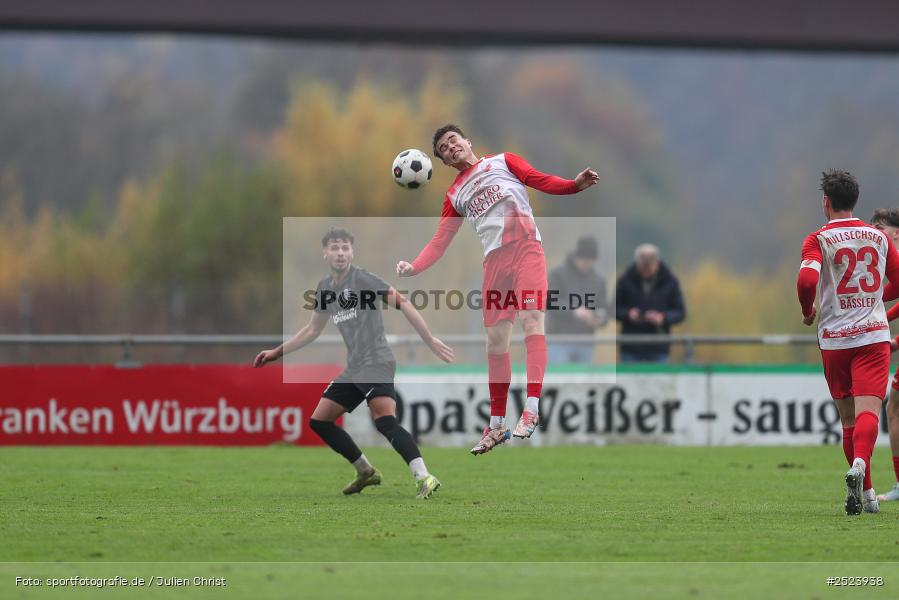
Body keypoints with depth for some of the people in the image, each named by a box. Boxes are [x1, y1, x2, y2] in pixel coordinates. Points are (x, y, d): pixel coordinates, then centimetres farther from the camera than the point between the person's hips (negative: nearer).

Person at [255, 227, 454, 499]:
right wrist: (277, 352, 28)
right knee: (319, 420, 11)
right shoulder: (325, 288, 14)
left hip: (376, 362, -9)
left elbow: (402, 303, -14)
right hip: (353, 369, 9)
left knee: (385, 420, -28)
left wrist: (430, 340, -20)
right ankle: (366, 472, 22)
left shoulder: (362, 279, -9)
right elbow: (312, 330, 29)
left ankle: (424, 478, -37)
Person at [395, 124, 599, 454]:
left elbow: (539, 180, 3)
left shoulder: (503, 161, 14)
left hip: (526, 248, -4)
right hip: (494, 259, 4)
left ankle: (532, 408, -26)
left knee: (532, 322, -18)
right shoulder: (455, 195, 22)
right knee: (495, 341, 3)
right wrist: (414, 267, -1)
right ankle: (496, 424, 9)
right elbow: (440, 241, 16)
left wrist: (574, 184, -15)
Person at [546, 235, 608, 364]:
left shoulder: (598, 280, 9)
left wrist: (600, 319, -15)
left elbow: (603, 310, 10)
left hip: (584, 345, 4)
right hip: (559, 343, -4)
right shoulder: (557, 274, -5)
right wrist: (574, 310, -34)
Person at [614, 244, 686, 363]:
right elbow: (615, 309, 5)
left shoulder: (670, 282, -1)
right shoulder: (626, 280, -2)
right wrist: (628, 314, -16)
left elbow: (680, 312, 2)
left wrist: (663, 318, -17)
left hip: (658, 349, 0)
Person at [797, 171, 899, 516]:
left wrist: (808, 312, 1)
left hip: (834, 339, -1)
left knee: (848, 418, 10)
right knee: (868, 410, -12)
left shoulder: (819, 240, -2)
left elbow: (807, 280, -18)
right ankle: (859, 466, -40)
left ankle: (867, 495, 14)